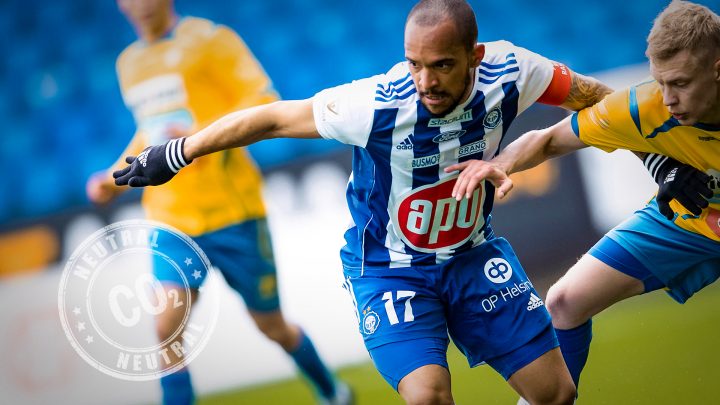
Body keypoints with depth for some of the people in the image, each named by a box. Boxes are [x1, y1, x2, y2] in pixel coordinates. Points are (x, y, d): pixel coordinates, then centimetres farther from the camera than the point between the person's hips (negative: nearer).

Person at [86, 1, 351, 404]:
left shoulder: (208, 39, -6)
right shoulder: (128, 62, 13)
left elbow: (266, 103, -13)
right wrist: (116, 178, 11)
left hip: (231, 210, -4)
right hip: (170, 219, 4)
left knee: (272, 326, 10)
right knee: (167, 328, -16)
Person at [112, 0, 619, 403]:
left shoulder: (509, 71, -21)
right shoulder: (377, 105, -30)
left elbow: (591, 95, -1)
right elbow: (272, 118, -18)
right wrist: (174, 154, -9)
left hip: (473, 254, 4)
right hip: (388, 266, -4)